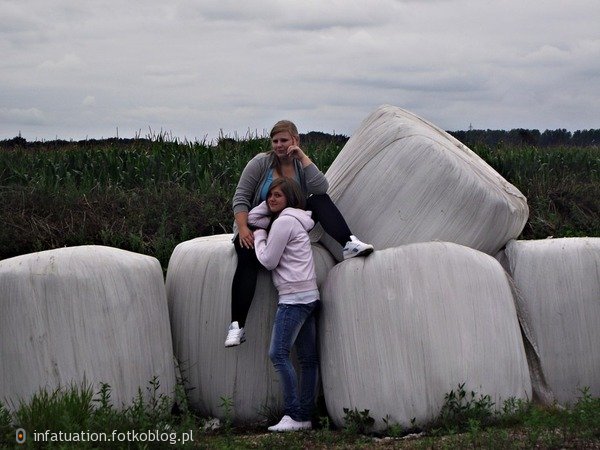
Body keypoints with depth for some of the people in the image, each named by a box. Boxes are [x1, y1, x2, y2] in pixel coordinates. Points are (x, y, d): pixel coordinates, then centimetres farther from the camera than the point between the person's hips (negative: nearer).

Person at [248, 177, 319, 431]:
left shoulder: (284, 222, -10)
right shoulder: (293, 220, 21)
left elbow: (268, 261, -8)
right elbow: (251, 218, 27)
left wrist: (259, 236, 6)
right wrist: (267, 206, 15)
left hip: (294, 296, -10)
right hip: (308, 296, 10)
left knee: (278, 353, -12)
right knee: (308, 358, 6)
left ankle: (294, 415, -15)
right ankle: (306, 416, 7)